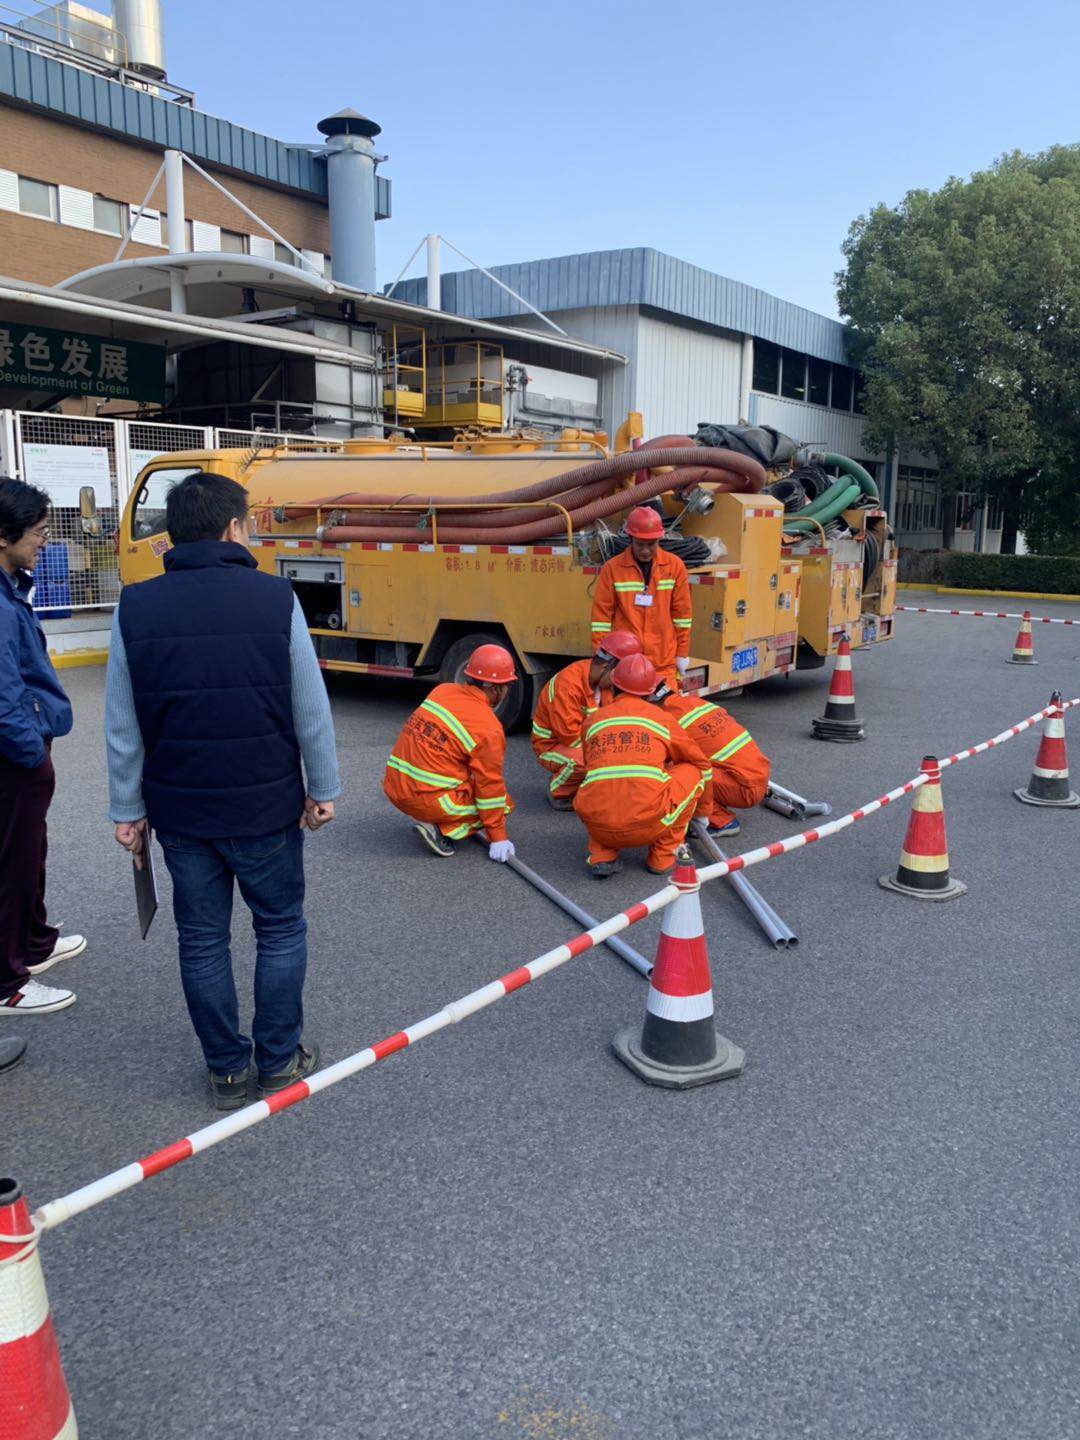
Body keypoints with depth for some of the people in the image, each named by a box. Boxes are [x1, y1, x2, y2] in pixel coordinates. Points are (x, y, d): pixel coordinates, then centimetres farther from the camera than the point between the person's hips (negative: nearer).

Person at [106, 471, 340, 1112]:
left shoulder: (136, 607, -4)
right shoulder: (275, 597, -11)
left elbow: (122, 727, -1)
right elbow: (312, 708, -9)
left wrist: (129, 811, 9)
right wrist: (323, 789, 3)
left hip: (181, 811, 2)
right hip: (267, 806, -2)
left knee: (202, 940, 15)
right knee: (282, 931, 16)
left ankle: (227, 1071, 26)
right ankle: (280, 1061, 27)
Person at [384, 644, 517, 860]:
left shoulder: (441, 691, 6)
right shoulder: (488, 729, -14)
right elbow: (491, 785, -9)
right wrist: (498, 837, 0)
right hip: (429, 800, -8)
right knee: (504, 803, 8)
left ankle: (431, 818, 11)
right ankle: (441, 828, -6)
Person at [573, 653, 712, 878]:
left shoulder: (594, 721, 17)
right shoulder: (661, 717, 12)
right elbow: (704, 767, 26)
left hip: (597, 825, 3)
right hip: (646, 824, -3)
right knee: (693, 771, 20)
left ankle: (602, 855, 14)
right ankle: (664, 854, 19)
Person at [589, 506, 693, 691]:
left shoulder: (674, 565, 3)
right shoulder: (613, 568, -1)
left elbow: (682, 612, 8)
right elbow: (602, 614, 2)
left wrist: (682, 654, 8)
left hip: (664, 663, 1)